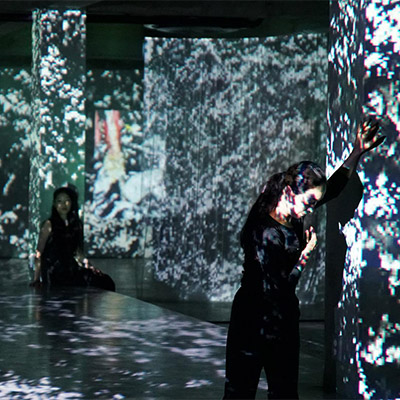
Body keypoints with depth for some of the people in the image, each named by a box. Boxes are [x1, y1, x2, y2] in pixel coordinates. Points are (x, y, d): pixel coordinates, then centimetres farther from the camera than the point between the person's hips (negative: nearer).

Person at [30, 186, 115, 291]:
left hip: (72, 269, 5)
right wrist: (36, 279, -9)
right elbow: (39, 253, -2)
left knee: (106, 282, -13)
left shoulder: (77, 224, 13)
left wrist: (88, 266, 4)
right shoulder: (49, 225, -1)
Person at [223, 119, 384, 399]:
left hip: (284, 320, 9)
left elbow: (332, 188, 13)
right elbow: (279, 289, -22)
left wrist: (358, 151, 7)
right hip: (255, 321, -9)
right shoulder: (266, 233, -25)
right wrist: (305, 255, -16)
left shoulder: (292, 216, -1)